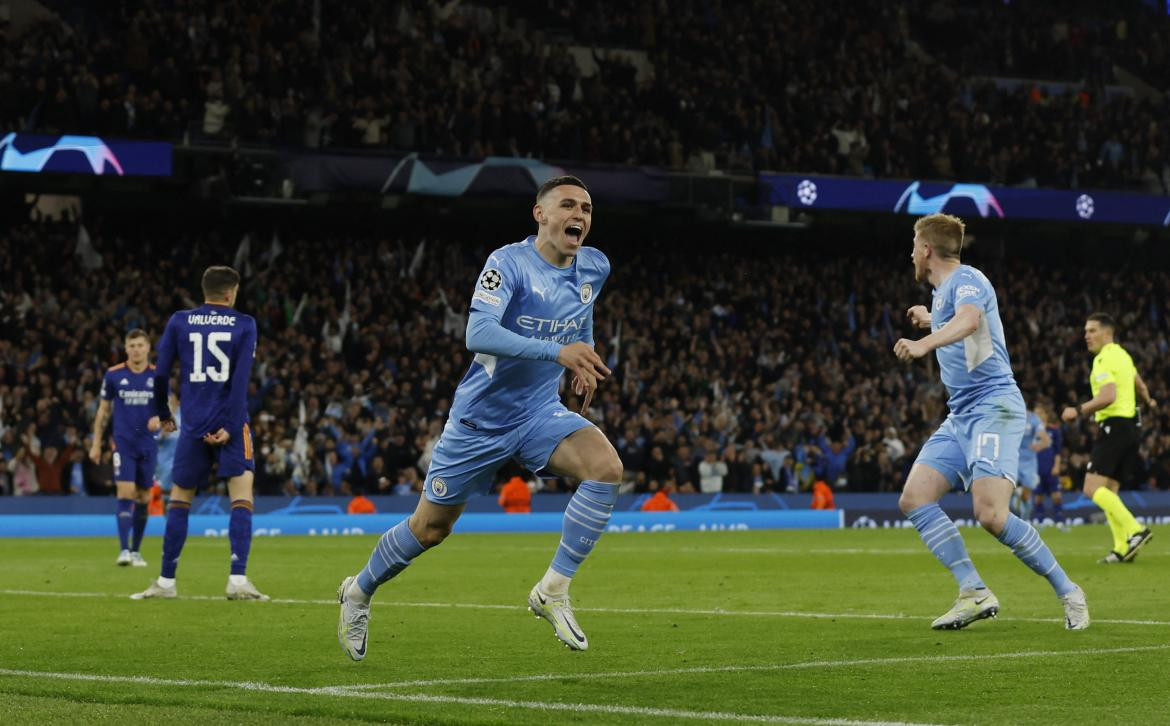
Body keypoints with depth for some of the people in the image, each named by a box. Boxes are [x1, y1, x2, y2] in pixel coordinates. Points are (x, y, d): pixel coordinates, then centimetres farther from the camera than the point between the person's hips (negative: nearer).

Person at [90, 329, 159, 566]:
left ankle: (135, 551, 18)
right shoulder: (113, 375, 0)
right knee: (125, 493, -15)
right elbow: (103, 410, 9)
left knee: (143, 497, 6)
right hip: (123, 442, -2)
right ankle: (123, 550, -19)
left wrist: (159, 417, -16)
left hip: (148, 444, 2)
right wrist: (96, 443, 7)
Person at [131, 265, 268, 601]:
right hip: (230, 422, -2)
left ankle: (166, 582, 15)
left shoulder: (179, 322, 5)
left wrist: (163, 413, 19)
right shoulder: (244, 325, 1)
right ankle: (238, 580, -14)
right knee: (241, 497, -2)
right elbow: (241, 380, -8)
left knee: (179, 500, 12)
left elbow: (161, 374, 4)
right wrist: (229, 427, -10)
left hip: (193, 425, 2)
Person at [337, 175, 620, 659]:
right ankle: (359, 592, 36)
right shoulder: (509, 263, -20)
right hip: (480, 418, -4)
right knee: (430, 528, 8)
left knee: (605, 468, -25)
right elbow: (478, 333, -35)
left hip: (540, 413, 4)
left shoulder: (594, 268, 0)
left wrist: (585, 361, 13)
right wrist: (558, 351, -42)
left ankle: (553, 591, -16)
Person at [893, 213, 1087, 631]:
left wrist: (925, 343, -49)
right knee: (914, 498, -6)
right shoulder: (943, 291, 20)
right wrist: (931, 320, 56)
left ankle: (1068, 593, -8)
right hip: (960, 416, 10)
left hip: (993, 406, -10)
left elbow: (970, 319, -33)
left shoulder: (965, 279, -9)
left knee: (991, 514, -23)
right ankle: (974, 593, -9)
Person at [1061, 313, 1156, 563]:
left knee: (1093, 488, -15)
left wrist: (1079, 411, -19)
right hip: (1131, 426, 10)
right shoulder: (1122, 355, 18)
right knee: (1109, 492, 11)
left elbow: (1108, 396, -25)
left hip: (1114, 426, -10)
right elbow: (1140, 385, 34)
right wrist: (1148, 401, 55)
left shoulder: (1104, 359, -12)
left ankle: (1135, 531, -23)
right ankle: (1123, 548, 4)